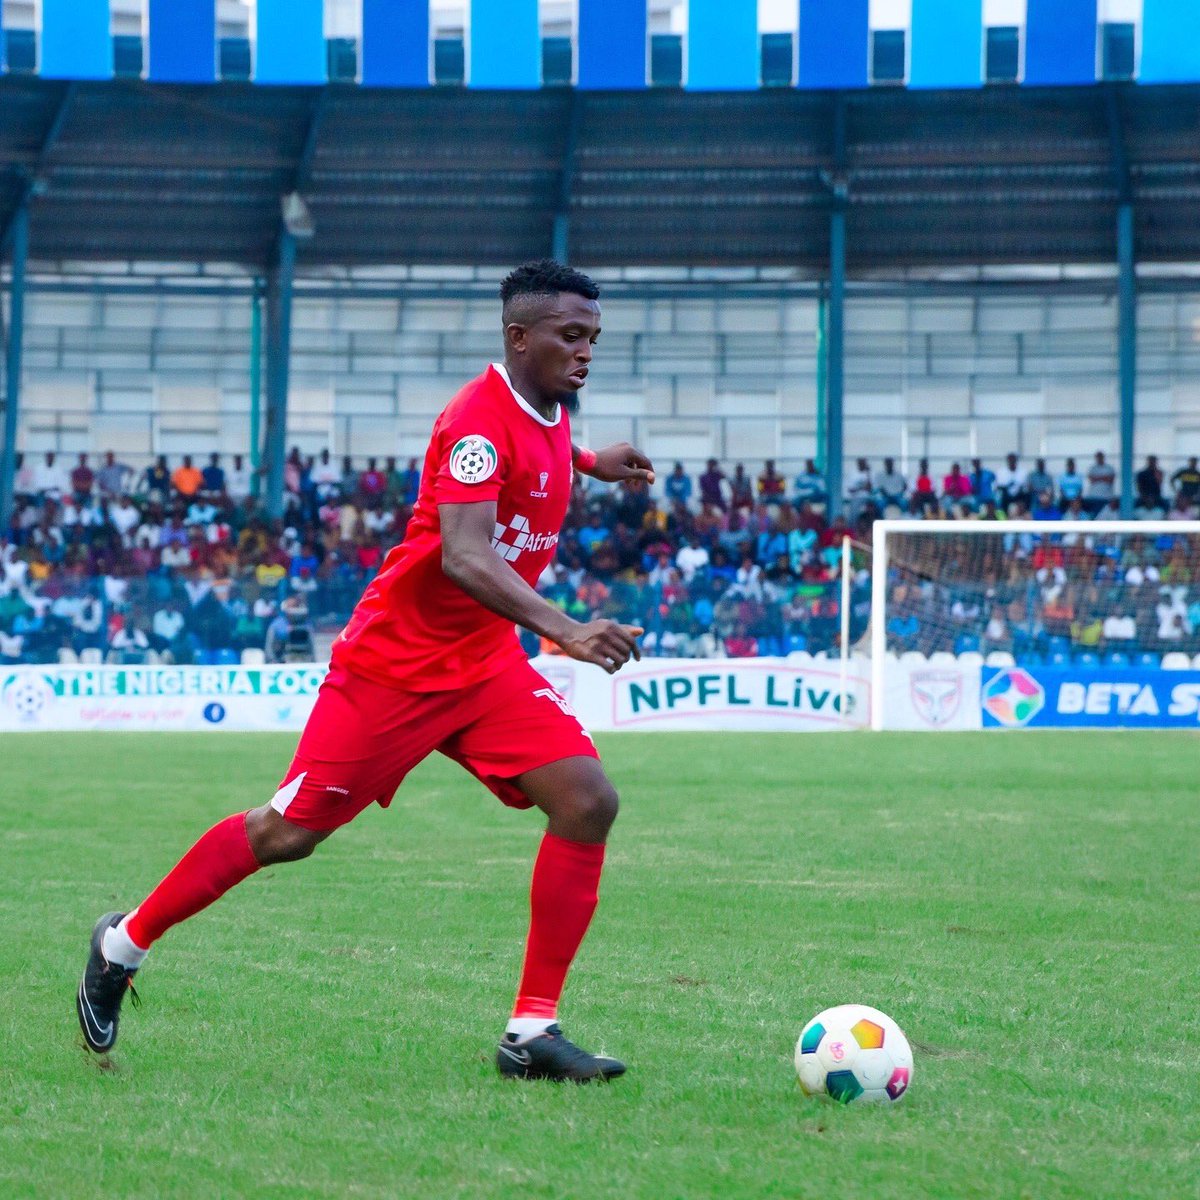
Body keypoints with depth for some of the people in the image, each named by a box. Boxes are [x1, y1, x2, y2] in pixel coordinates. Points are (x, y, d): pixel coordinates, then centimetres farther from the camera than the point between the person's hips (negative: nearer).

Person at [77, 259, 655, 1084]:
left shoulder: (548, 412, 5)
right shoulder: (480, 419, -23)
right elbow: (463, 557, -37)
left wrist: (588, 463, 34)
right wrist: (563, 630, -47)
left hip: (486, 663, 8)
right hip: (395, 665, -8)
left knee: (588, 801, -12)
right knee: (291, 831, 0)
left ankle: (533, 1033, -9)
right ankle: (124, 944, 23)